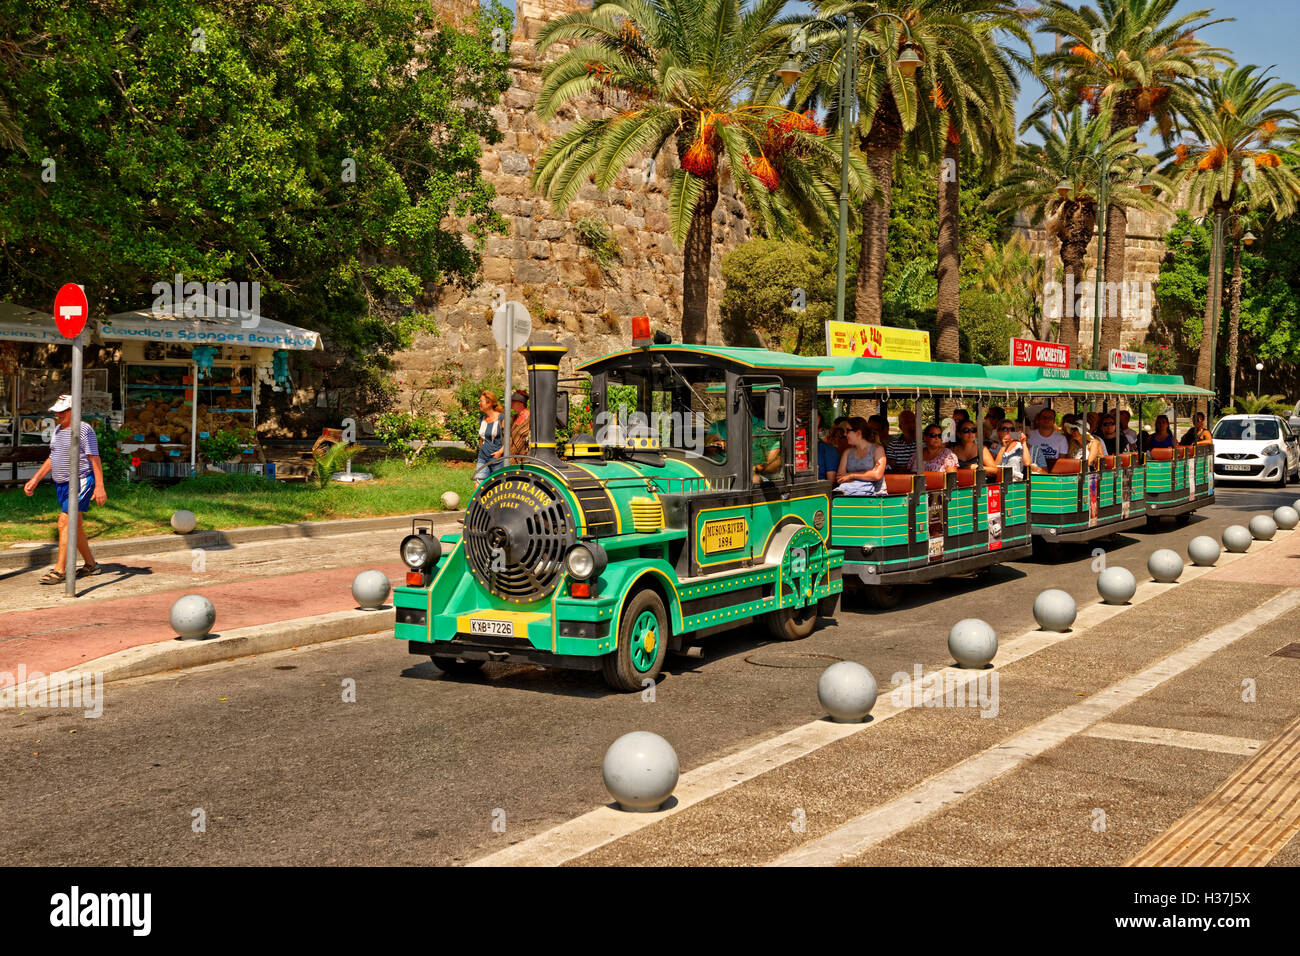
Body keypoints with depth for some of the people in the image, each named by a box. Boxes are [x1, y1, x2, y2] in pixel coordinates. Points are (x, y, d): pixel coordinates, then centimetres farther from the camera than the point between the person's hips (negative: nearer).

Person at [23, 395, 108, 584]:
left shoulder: (84, 429, -11)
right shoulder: (58, 430, 14)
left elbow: (95, 459, -15)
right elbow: (52, 459, 22)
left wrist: (100, 487, -20)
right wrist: (34, 480, 17)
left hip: (80, 482, -9)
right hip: (61, 484, 9)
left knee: (65, 523, -16)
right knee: (75, 526, 13)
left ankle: (60, 571, -16)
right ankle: (90, 565, 25)